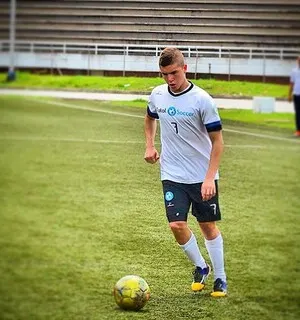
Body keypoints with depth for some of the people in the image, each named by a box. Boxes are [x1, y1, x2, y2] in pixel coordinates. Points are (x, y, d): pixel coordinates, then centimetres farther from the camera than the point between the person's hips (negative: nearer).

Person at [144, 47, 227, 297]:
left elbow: (217, 141, -13)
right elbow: (150, 118, 23)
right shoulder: (157, 95, -2)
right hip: (172, 175, 3)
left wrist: (210, 178, -19)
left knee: (208, 226, 6)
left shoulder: (202, 100, -16)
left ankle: (220, 278, 20)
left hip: (203, 176, -3)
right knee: (177, 225, -7)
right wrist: (150, 145, 8)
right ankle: (200, 268, 17)